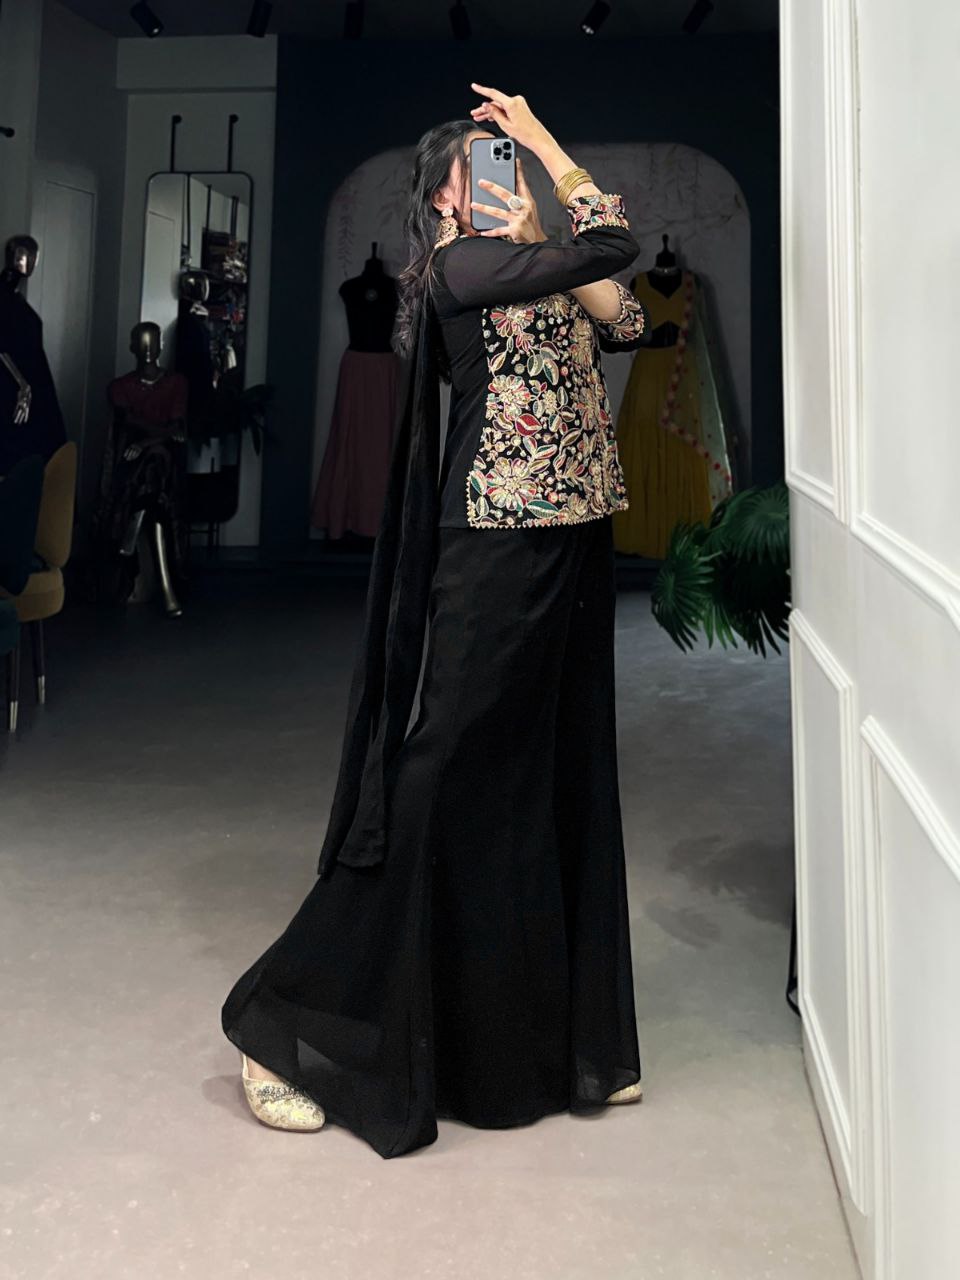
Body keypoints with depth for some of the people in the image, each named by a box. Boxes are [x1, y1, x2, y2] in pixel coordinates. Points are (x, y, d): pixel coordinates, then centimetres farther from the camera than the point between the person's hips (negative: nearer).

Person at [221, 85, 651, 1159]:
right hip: (501, 552, -9)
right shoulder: (464, 266, -8)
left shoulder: (531, 280, 18)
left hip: (569, 546, 9)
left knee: (561, 782, 12)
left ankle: (558, 1040, 27)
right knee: (443, 784, -5)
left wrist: (536, 236, 12)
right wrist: (549, 147, 0)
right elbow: (613, 245, -14)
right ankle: (290, 1025, 11)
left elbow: (625, 318, 17)